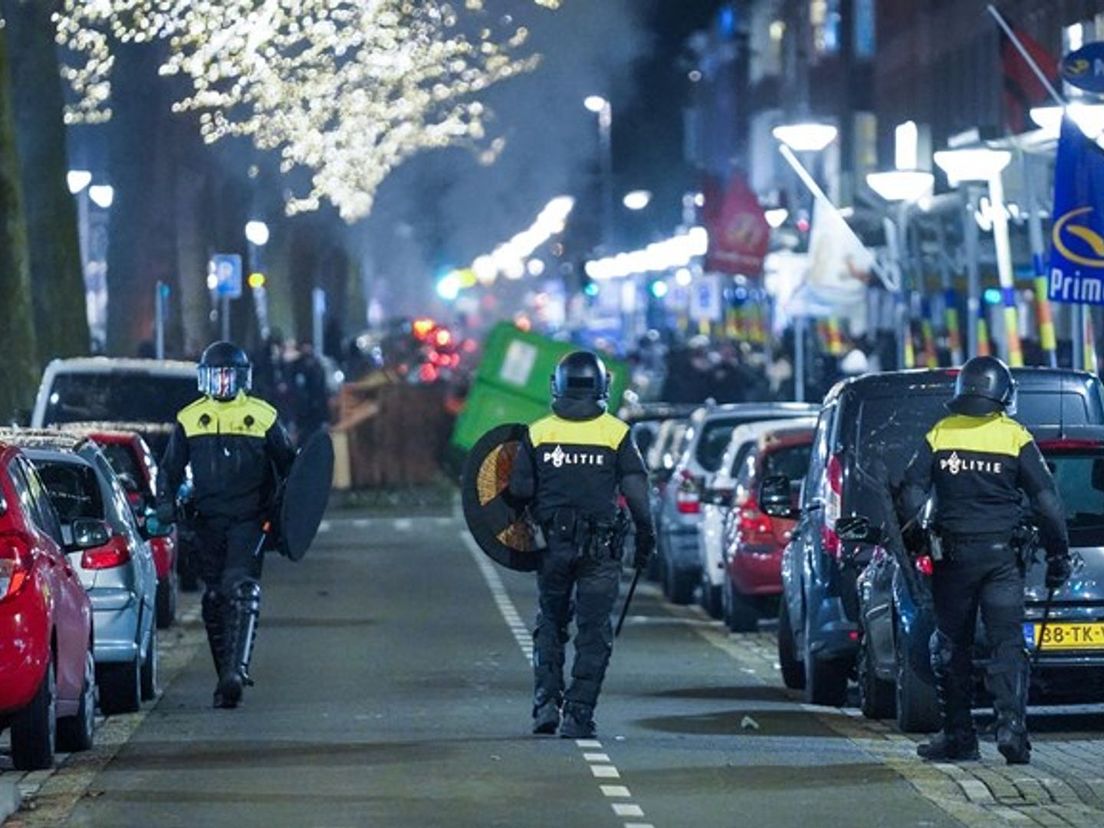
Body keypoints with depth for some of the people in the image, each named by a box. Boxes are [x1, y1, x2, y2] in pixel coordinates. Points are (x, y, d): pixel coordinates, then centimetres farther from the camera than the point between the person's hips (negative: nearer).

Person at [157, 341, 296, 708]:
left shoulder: (263, 417, 5)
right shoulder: (189, 419, 10)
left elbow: (288, 466, 12)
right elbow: (170, 467, 15)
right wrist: (165, 502, 0)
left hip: (249, 520, -3)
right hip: (207, 521, 3)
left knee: (242, 589, -19)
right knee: (214, 598, 6)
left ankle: (236, 672, -27)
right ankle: (227, 677, 14)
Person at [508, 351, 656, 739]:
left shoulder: (537, 434, 0)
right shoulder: (616, 434, -3)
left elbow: (519, 491, 0)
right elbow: (635, 489, -4)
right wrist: (646, 536, 7)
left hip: (552, 542, 2)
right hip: (600, 547, -2)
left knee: (550, 623, 18)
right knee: (593, 632, 4)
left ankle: (547, 701, 7)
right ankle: (578, 714, 0)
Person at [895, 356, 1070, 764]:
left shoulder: (939, 435, 3)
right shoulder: (1016, 438, -1)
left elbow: (910, 493, -1)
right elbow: (1047, 500, -2)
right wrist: (1058, 554, 3)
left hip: (954, 555, 1)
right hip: (1003, 555, -1)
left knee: (951, 646, 10)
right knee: (1007, 643, 0)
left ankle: (958, 734, 9)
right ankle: (1011, 723, -16)